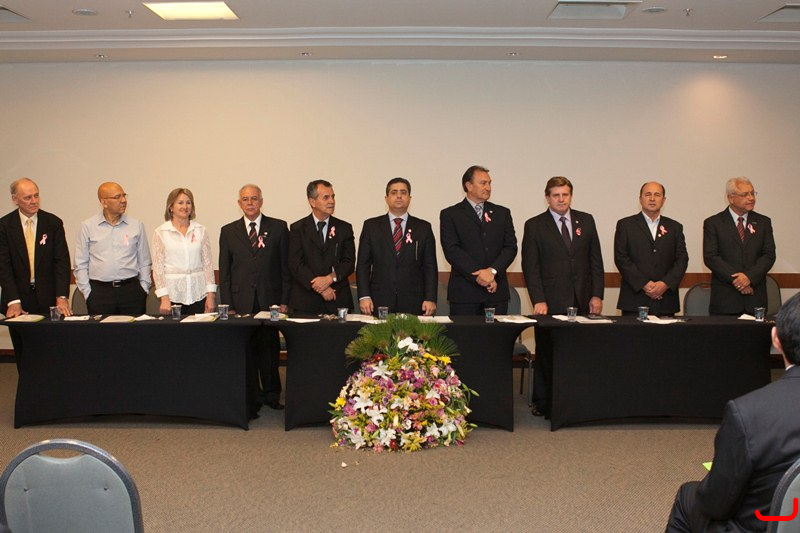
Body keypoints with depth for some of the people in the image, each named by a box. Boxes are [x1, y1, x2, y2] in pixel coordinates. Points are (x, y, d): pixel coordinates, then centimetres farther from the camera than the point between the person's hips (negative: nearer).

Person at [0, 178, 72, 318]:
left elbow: (62, 260, -4)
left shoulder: (53, 223, 0)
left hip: (48, 298, 0)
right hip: (17, 297, 0)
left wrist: (62, 297, -16)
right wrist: (13, 302, -15)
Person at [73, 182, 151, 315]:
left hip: (131, 289, 1)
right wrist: (87, 292, 0)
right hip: (99, 292, -1)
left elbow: (144, 263, 13)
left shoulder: (137, 225, 9)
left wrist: (144, 288, 5)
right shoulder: (88, 226, 6)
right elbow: (81, 265, 7)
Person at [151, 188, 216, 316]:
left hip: (198, 294, 1)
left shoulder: (201, 231, 8)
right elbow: (158, 267, -1)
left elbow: (208, 264, 6)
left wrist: (211, 295, -1)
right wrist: (164, 298, -9)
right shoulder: (160, 232, 3)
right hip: (173, 294, -1)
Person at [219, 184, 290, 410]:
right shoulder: (228, 231, 9)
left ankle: (271, 394, 15)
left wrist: (284, 300, -2)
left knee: (270, 348, 3)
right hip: (241, 302, 1)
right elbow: (224, 272, 8)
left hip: (270, 299, -1)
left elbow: (286, 266, 4)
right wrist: (228, 305, 1)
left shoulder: (278, 228, 5)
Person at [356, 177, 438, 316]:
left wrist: (430, 299, -3)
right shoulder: (371, 226, 8)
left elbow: (430, 267, 6)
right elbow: (363, 264, 6)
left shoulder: (423, 228, 9)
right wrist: (364, 296, -4)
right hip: (379, 303, 0)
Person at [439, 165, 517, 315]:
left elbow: (511, 247, 6)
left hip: (496, 291, 3)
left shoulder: (502, 213, 15)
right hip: (464, 292, -3)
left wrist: (492, 270, -10)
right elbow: (452, 251, -6)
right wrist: (478, 275, -13)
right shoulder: (450, 214, 4)